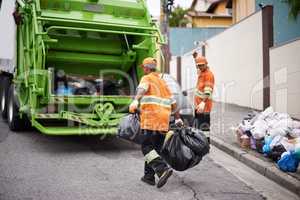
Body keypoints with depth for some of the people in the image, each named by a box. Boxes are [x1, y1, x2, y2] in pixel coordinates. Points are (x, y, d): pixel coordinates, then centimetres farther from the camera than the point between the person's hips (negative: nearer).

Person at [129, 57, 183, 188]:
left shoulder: (147, 78, 4)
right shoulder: (163, 81, 26)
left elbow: (142, 89, -21)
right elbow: (173, 103, 26)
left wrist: (135, 101, -38)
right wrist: (178, 118, 31)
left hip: (151, 118, -7)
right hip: (164, 119, 7)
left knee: (147, 147, -8)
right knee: (155, 148, 12)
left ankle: (163, 169, -24)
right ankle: (149, 176, 16)